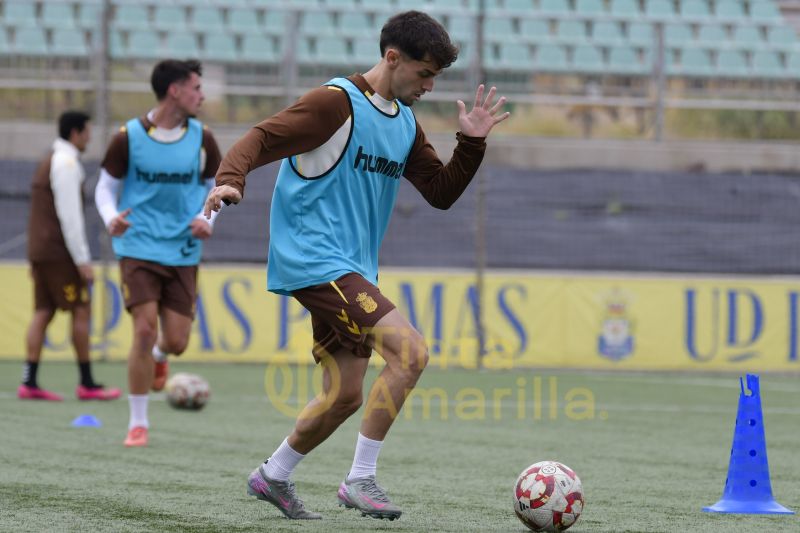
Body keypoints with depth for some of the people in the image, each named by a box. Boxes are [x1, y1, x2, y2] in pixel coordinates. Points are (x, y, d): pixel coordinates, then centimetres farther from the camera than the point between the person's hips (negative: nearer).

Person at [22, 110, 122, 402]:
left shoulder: (49, 162, 18)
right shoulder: (66, 164, -13)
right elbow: (69, 217, -19)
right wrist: (82, 260, -18)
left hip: (39, 250, 9)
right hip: (59, 253, -9)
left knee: (43, 312, 5)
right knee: (81, 310, -4)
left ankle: (29, 383, -1)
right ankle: (87, 384, -1)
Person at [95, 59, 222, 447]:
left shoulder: (201, 139, 2)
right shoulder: (128, 137, -5)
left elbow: (215, 186, 14)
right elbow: (106, 188, 4)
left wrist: (207, 219, -6)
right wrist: (111, 218, -17)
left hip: (183, 253, 3)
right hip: (139, 249, -3)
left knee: (176, 341, 0)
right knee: (145, 329, -14)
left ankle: (158, 356, 41)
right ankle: (138, 422, -1)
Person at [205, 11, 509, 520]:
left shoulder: (406, 124, 15)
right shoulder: (336, 102, -11)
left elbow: (442, 192, 18)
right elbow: (261, 138, -16)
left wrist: (472, 143, 3)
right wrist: (230, 181, -35)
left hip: (351, 270, 9)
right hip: (313, 259, -9)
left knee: (345, 395, 9)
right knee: (410, 350, -20)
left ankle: (273, 476, 29)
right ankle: (361, 479, -13)